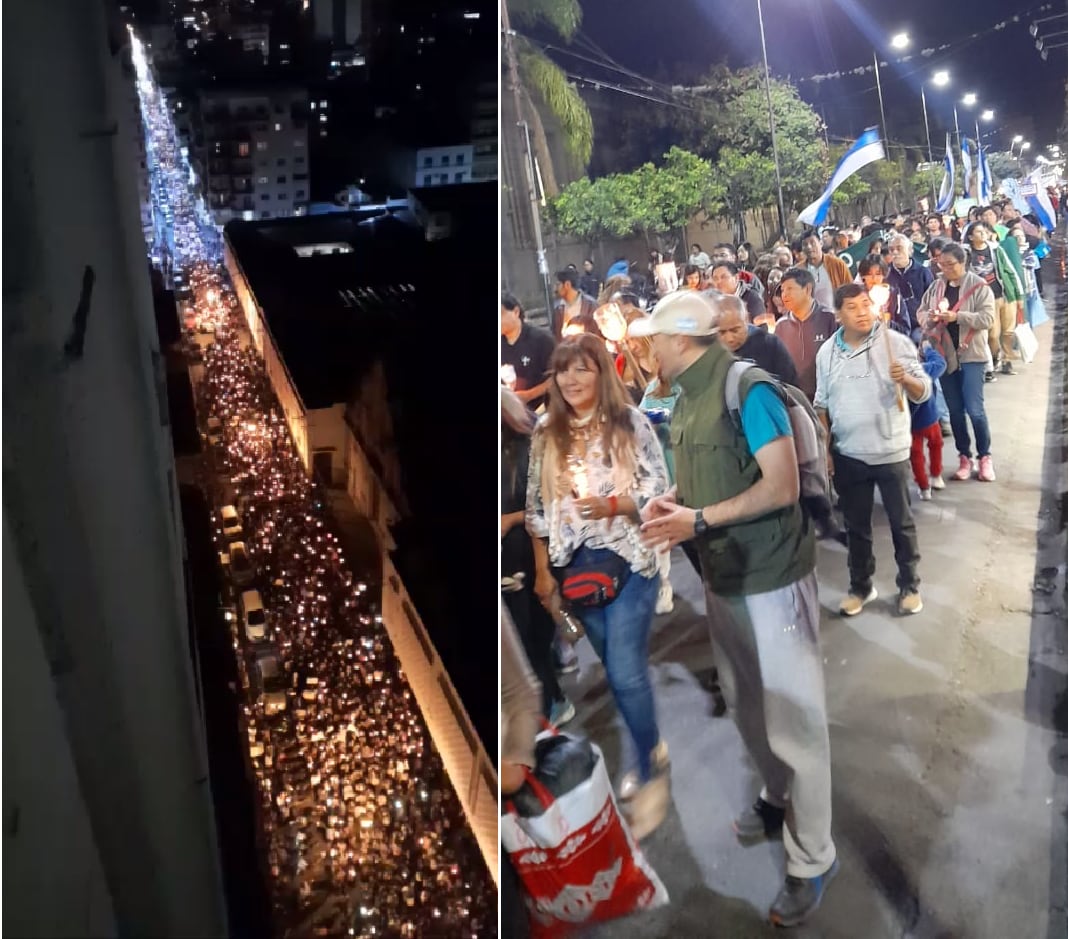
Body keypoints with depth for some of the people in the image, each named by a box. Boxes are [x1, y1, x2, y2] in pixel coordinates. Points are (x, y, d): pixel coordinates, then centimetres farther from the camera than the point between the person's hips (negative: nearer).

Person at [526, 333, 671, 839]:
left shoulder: (631, 422, -6)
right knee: (617, 668, 14)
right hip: (576, 565, 4)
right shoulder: (545, 432, 3)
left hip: (630, 561, -4)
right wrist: (543, 569, 4)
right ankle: (651, 747, 36)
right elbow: (535, 505, 6)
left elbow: (661, 490, -7)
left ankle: (650, 774, 13)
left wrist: (613, 505, -23)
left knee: (625, 672, -6)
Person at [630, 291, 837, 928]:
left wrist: (698, 519, -22)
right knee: (750, 711, 20)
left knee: (794, 721, 4)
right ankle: (778, 802, 42)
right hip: (723, 580, 8)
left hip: (772, 582, -8)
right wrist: (671, 503, -1)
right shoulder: (687, 401, 7)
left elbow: (781, 487, -21)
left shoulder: (748, 389, -17)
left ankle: (813, 861, 18)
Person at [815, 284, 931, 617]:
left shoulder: (897, 342, -9)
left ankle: (909, 585, 28)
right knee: (856, 526, 14)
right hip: (848, 455, 3)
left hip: (891, 452, -2)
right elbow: (822, 405, 8)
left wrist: (906, 380, -29)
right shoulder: (827, 353, 1)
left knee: (901, 523, 11)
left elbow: (923, 392, -8)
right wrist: (825, 449, 5)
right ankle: (860, 586, 30)